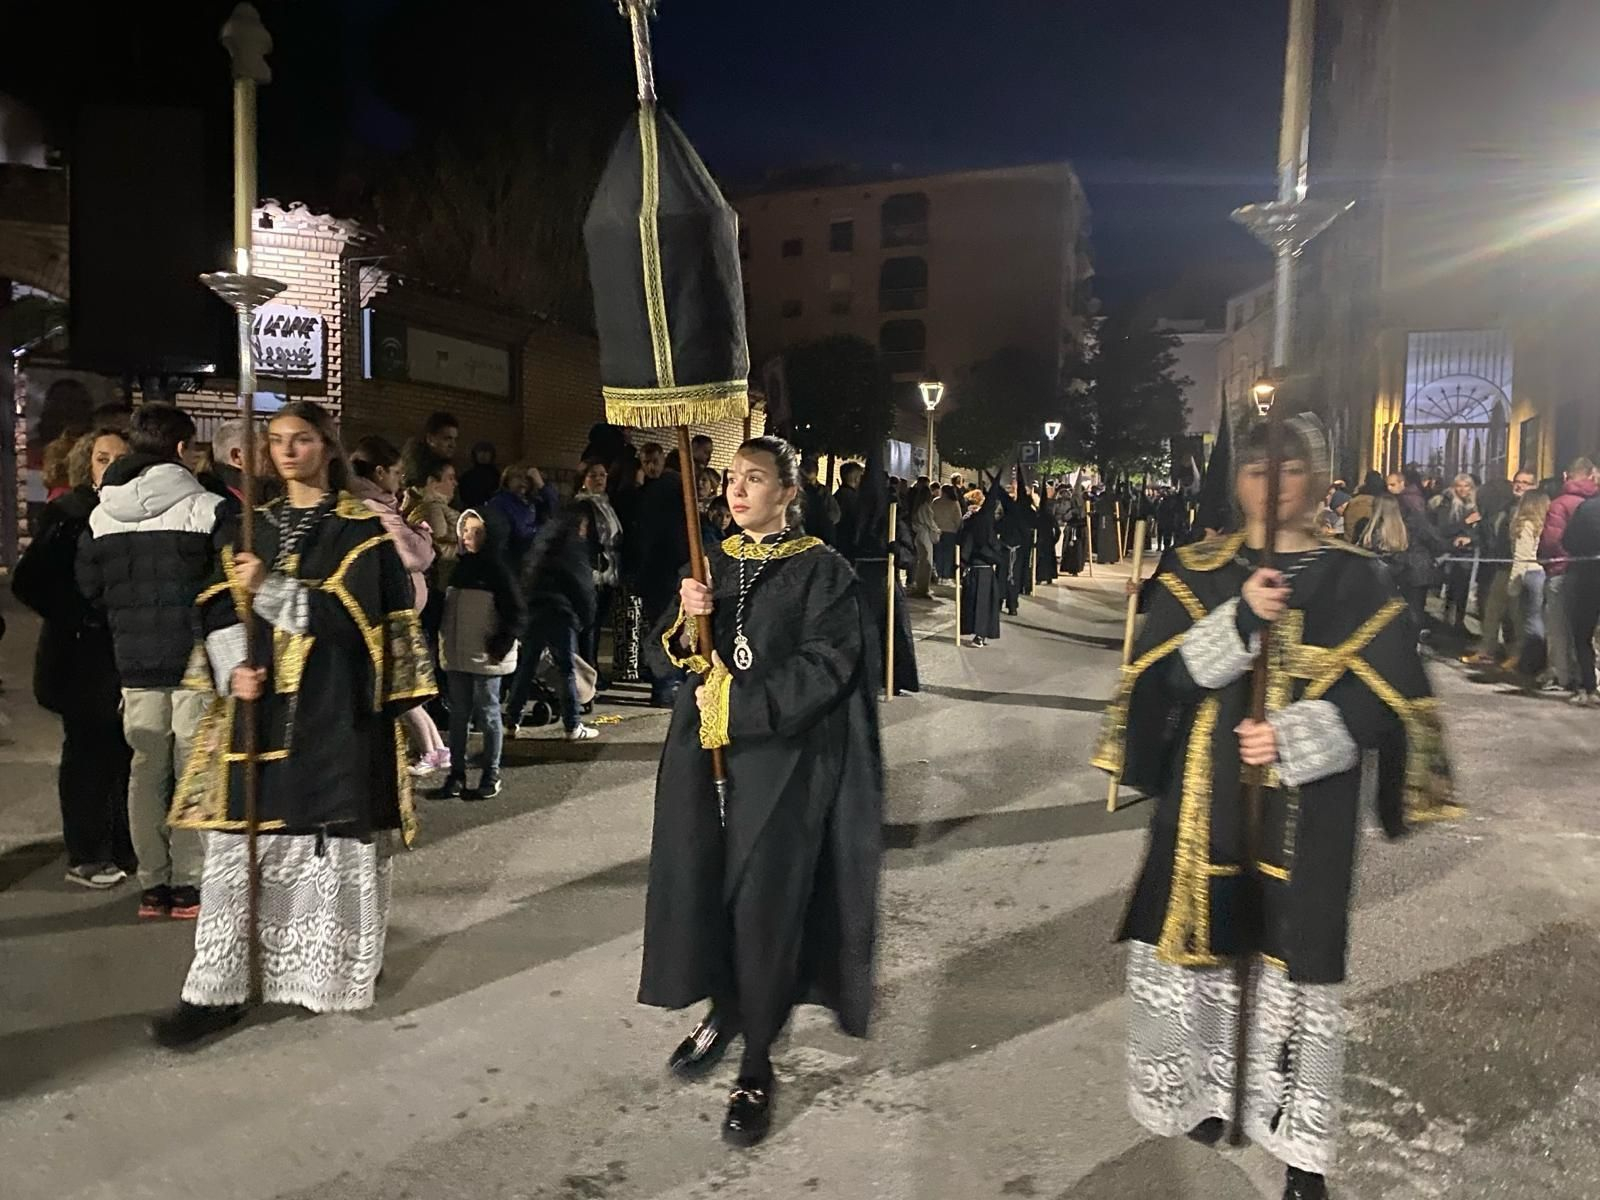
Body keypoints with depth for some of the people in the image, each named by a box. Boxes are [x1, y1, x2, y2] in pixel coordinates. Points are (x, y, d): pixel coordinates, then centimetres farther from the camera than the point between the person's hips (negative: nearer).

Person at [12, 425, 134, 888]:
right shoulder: (67, 513, -3)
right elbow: (28, 582, -5)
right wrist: (76, 618, -8)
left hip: (129, 651, 3)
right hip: (81, 652, -3)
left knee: (125, 750, 6)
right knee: (88, 750, 4)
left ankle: (125, 847, 18)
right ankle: (85, 856, 15)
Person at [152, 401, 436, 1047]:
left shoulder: (362, 529, -1)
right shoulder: (254, 527, 14)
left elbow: (351, 617, -12)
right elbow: (219, 611, 10)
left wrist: (270, 588, -18)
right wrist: (234, 670, -8)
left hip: (334, 712, -4)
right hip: (260, 708, 4)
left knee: (334, 841, 2)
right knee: (237, 844, 2)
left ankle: (338, 972, 19)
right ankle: (217, 989, 9)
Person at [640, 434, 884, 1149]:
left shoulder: (822, 571, -6)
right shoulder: (714, 561, 10)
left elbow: (825, 665, -14)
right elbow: (682, 653, 10)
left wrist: (739, 702, -15)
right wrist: (687, 621, -12)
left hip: (780, 759, -5)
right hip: (705, 751, 5)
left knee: (764, 900, -1)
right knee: (701, 881, 9)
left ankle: (756, 1065, 15)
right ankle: (723, 1012, 34)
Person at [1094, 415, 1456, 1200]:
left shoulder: (1353, 579, 1)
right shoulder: (1196, 571, 3)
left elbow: (1384, 693, -3)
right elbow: (1159, 673, -6)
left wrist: (1294, 737, -17)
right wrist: (1241, 619, -19)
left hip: (1306, 802, -1)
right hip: (1209, 793, 1)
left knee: (1293, 949, 2)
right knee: (1206, 931, 7)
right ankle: (1203, 1090, 29)